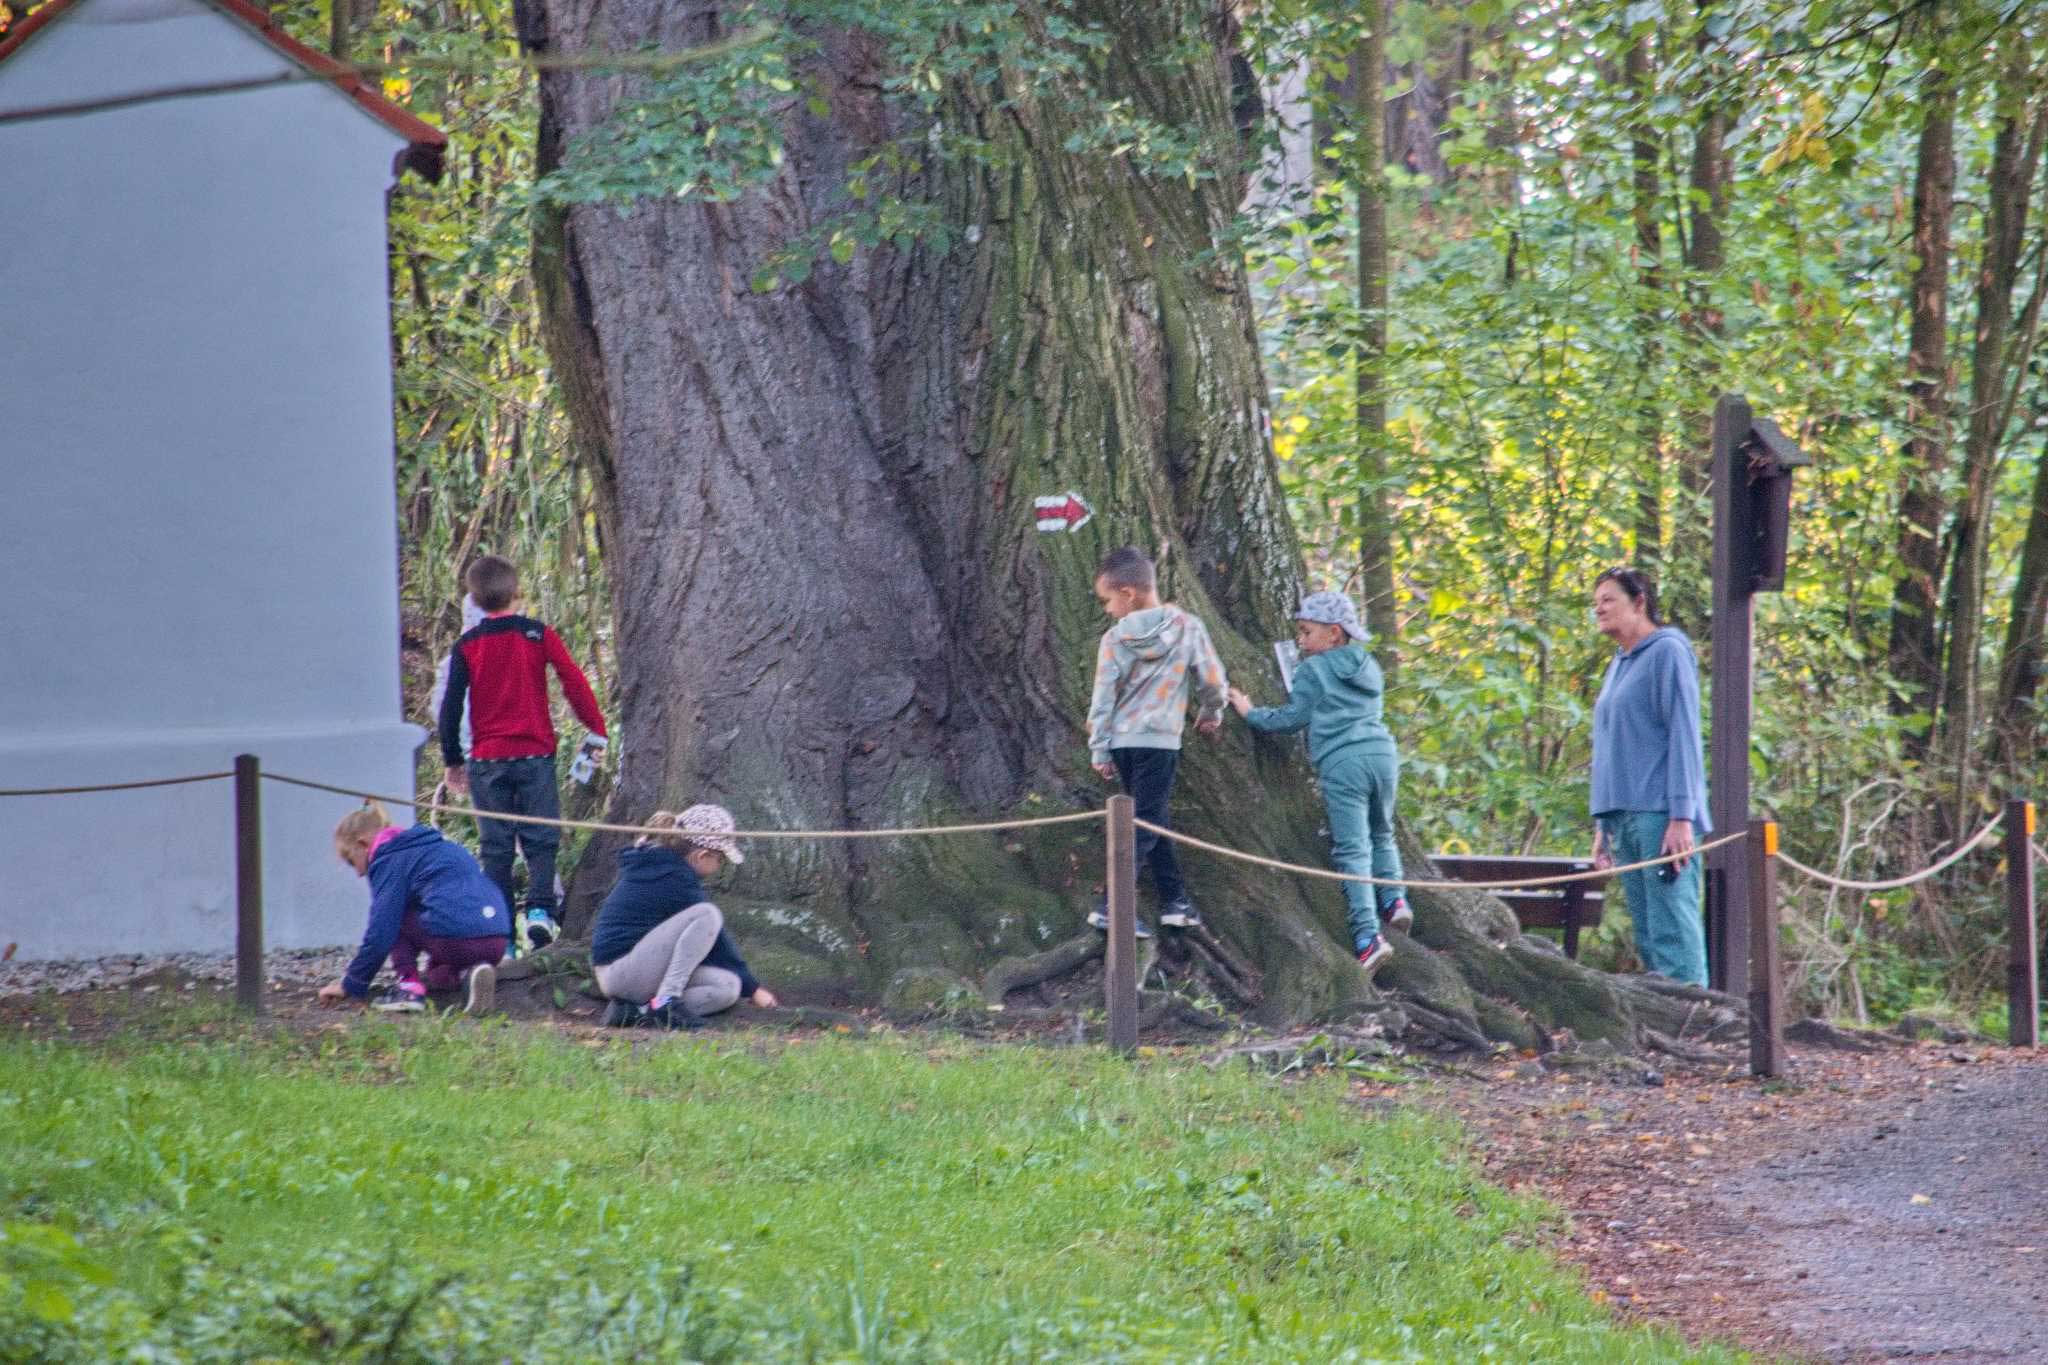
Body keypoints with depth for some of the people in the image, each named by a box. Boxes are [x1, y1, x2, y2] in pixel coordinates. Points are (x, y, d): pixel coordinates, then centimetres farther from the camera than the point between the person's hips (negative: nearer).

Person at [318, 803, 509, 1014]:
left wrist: (352, 985, 5)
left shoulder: (390, 860, 4)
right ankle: (467, 973, 2)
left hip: (454, 939, -8)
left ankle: (409, 985, -3)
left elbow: (380, 933, -4)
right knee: (436, 976, 34)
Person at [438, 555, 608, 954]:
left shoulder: (467, 646, 1)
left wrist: (453, 761, 12)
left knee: (496, 849, 6)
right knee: (541, 840, 2)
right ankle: (539, 909, -20)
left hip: (487, 760, 1)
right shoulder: (539, 635, -1)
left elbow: (450, 708, 3)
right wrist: (596, 730, 4)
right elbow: (574, 682, -4)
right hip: (535, 756, -1)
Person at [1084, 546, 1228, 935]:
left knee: (1152, 821, 15)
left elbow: (1102, 699, -3)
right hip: (1160, 741, -3)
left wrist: (1099, 750, 4)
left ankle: (1175, 902, 20)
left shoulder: (1115, 639, -5)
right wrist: (1212, 712, 20)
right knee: (1145, 824, -3)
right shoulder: (1187, 628, -5)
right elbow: (1212, 679, -1)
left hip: (1121, 741, 3)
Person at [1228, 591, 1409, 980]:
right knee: (1381, 834, 27)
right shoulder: (1369, 667, 22)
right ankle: (1394, 898, 4)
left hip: (1342, 762, -6)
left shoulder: (1313, 671, 3)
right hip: (1382, 753, 6)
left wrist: (1251, 714, 18)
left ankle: (1368, 937, -16)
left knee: (1352, 849, -7)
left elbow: (1292, 718, 4)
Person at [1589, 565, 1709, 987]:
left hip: (1660, 815, -9)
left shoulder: (1667, 652, -3)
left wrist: (1682, 817, -17)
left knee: (1672, 929, -13)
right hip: (1624, 817, 9)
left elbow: (1683, 735, -10)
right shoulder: (1618, 666, 21)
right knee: (1647, 936, 5)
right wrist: (1602, 825, 20)